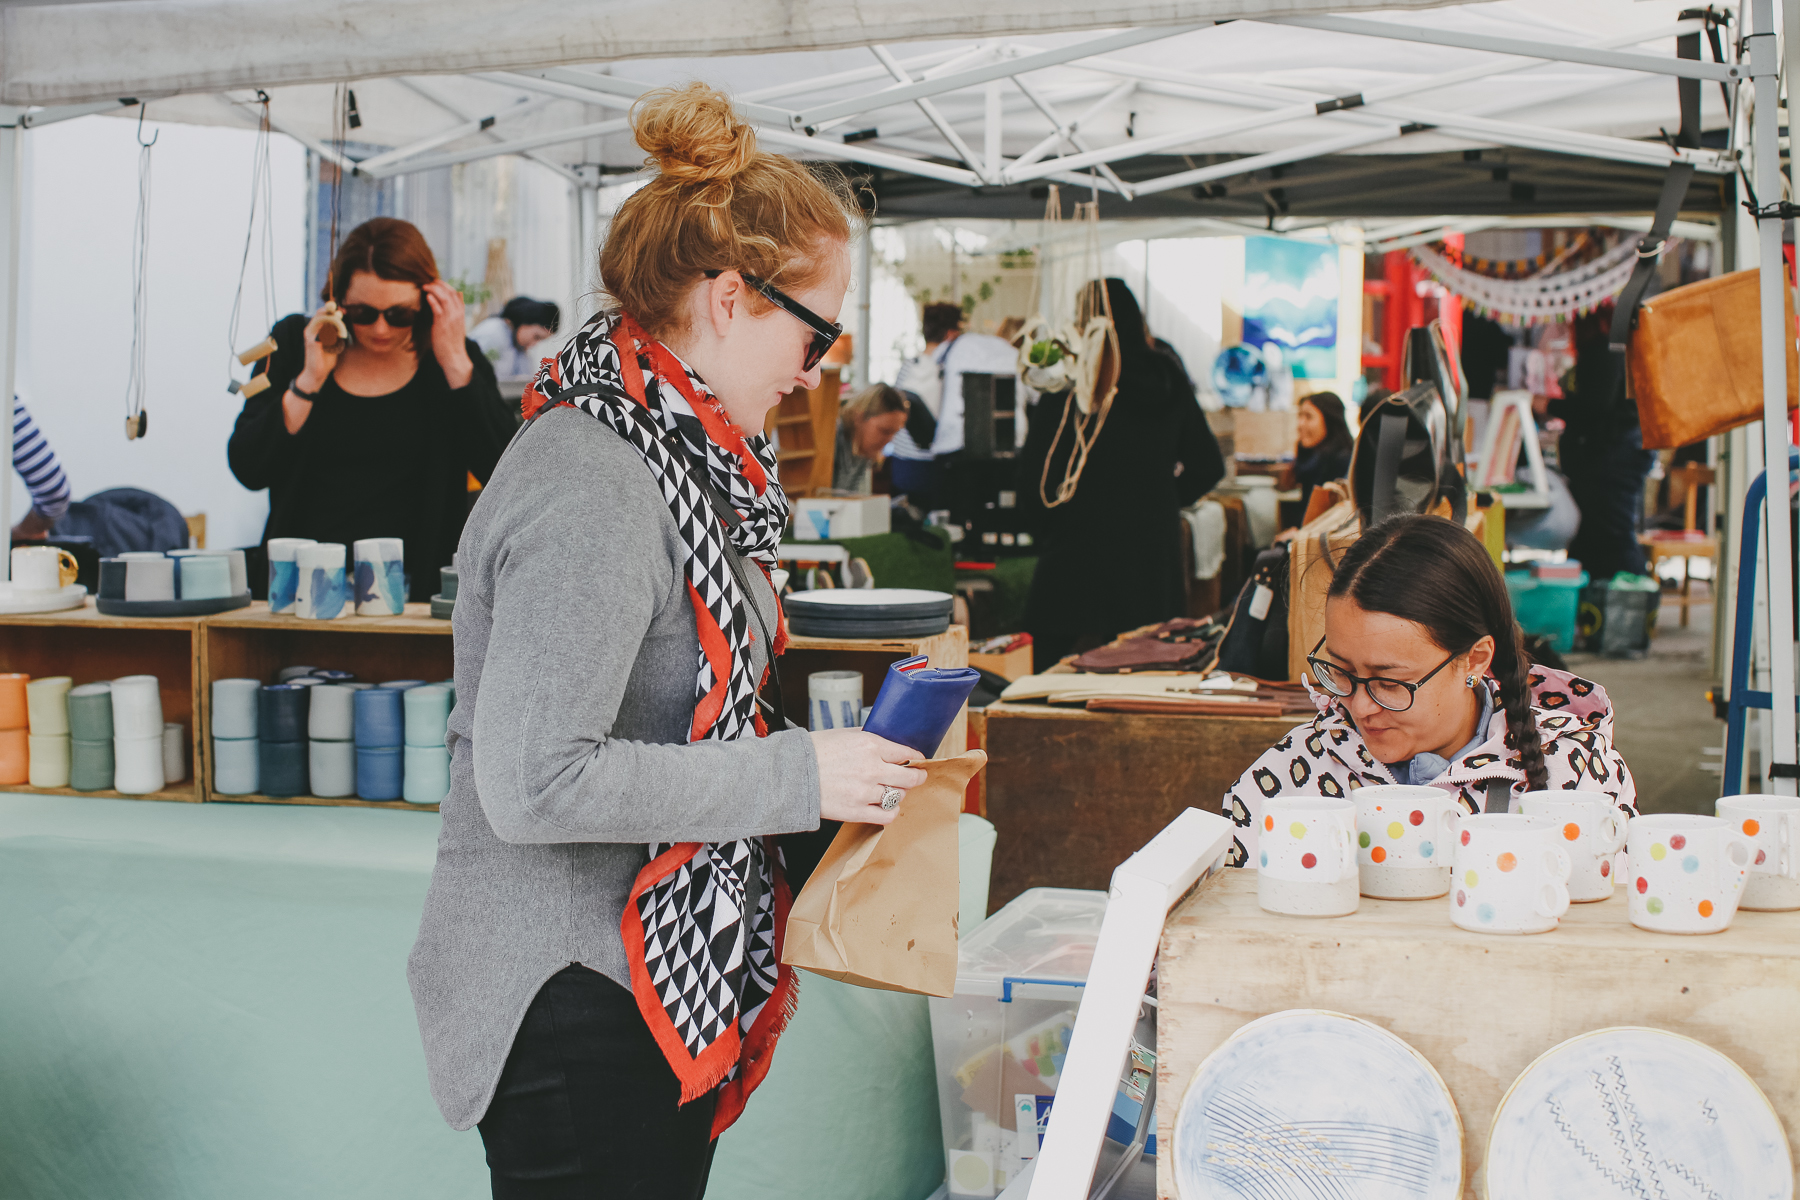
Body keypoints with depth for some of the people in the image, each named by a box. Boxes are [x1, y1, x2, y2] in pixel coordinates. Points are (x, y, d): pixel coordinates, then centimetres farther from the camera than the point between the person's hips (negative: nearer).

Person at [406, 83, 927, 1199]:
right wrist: (797, 776, -22)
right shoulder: (591, 490, -23)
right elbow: (536, 782, -28)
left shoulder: (672, 456, 9)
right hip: (577, 1004, -10)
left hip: (664, 979, 10)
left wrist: (821, 750, 5)